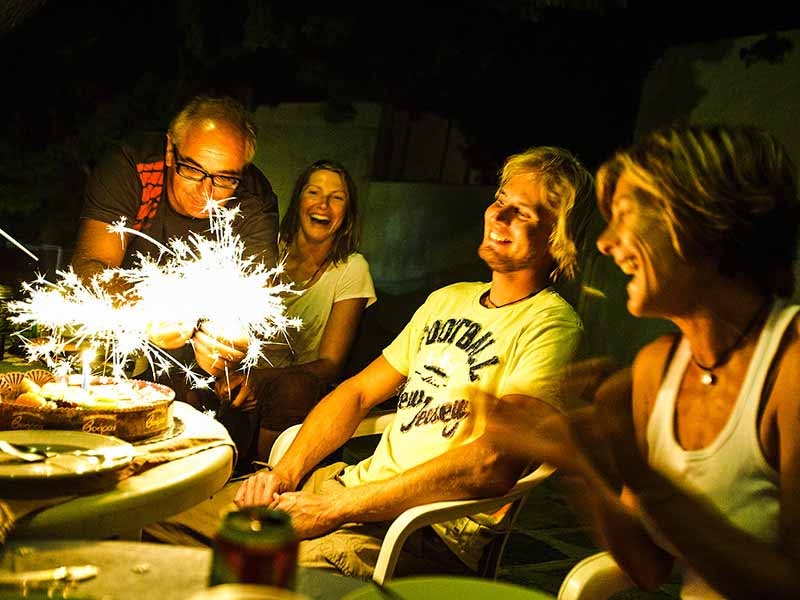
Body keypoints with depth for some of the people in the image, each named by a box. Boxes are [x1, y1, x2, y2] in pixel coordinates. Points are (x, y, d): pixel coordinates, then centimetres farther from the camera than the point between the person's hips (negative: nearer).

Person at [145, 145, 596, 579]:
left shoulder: (550, 325, -9)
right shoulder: (448, 300, 17)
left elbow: (493, 465, -22)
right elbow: (358, 392, 17)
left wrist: (335, 510, -21)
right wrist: (287, 471, 0)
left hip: (432, 531, -7)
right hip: (352, 480, 7)